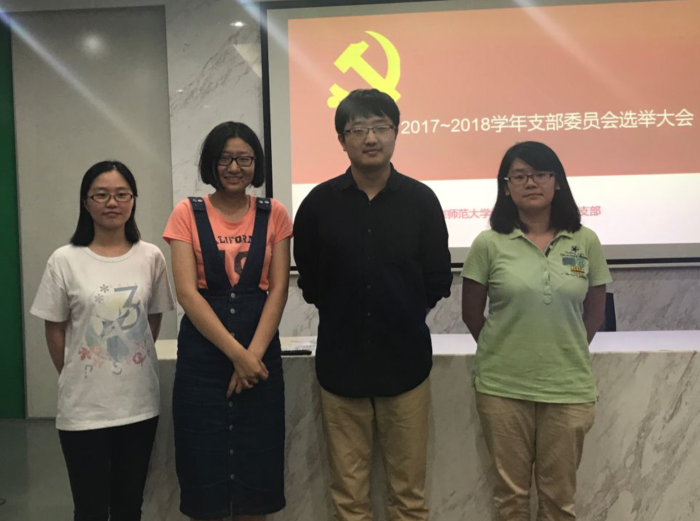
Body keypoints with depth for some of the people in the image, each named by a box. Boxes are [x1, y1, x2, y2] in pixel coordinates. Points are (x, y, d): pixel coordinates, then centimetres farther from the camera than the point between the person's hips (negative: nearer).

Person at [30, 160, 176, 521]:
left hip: (140, 402, 2)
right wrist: (75, 379, 8)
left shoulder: (151, 257, -1)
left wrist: (131, 366, 10)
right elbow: (55, 331, 2)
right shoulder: (64, 261, -6)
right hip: (83, 407, -2)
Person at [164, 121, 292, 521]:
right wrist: (236, 353, -14)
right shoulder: (188, 213, 0)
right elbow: (187, 293, -8)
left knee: (256, 464, 8)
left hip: (260, 356, 1)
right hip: (202, 357, -1)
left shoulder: (274, 214, 4)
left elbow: (278, 289, -1)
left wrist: (253, 353, -13)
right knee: (206, 463, 7)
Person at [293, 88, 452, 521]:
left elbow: (439, 280, 4)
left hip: (406, 360, 0)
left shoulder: (422, 200, -2)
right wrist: (345, 315, 6)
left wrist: (402, 316, 6)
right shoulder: (319, 203, -2)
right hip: (341, 361, 1)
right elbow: (309, 282, 7)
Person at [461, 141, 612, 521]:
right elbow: (471, 312, 3)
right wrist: (502, 352, 6)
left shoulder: (585, 242, 0)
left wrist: (569, 354, 5)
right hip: (502, 388, -1)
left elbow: (594, 312, 9)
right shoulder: (488, 244, -5)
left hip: (568, 388, 1)